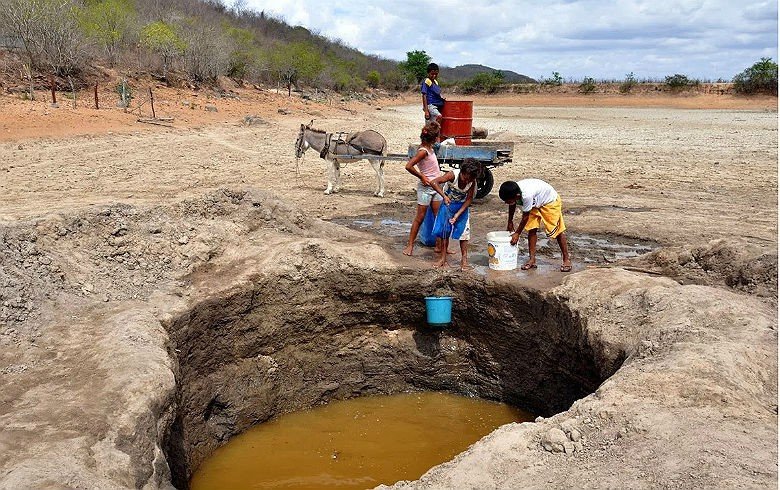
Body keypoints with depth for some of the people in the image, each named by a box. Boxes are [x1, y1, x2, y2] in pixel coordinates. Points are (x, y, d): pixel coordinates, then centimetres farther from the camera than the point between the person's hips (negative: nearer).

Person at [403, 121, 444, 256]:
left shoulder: (430, 148, 6)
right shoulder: (423, 151, -19)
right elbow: (408, 166, -26)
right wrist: (421, 177, -16)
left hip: (435, 187, 8)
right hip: (426, 187, -8)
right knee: (420, 217, -1)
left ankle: (439, 245, 17)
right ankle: (410, 245, 9)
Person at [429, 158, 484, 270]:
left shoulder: (472, 182, -23)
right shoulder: (453, 175, -31)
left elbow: (469, 199, -17)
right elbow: (434, 182, -38)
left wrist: (458, 214, -26)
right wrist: (444, 196, -45)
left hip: (461, 206, 1)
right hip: (448, 203, -1)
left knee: (463, 231, -2)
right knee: (444, 230, 2)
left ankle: (464, 259, 6)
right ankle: (443, 258, 11)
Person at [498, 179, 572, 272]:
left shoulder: (527, 195, -42)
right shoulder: (512, 192, -22)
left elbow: (525, 217, -29)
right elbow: (512, 205, 3)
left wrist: (517, 233, -18)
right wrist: (510, 222, 14)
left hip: (550, 201, -7)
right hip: (535, 203, 7)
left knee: (557, 230, -4)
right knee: (531, 229, -2)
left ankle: (566, 259, 7)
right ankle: (532, 259, 3)